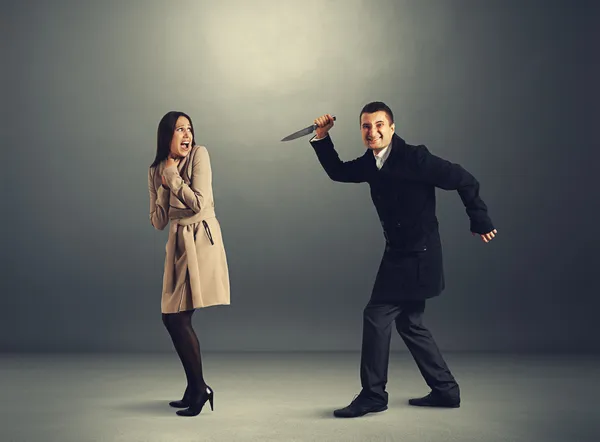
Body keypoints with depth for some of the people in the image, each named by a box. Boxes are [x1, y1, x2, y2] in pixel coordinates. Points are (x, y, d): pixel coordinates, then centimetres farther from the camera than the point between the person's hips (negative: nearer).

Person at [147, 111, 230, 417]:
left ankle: (198, 388, 4)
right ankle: (196, 389, 23)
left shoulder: (199, 154, -5)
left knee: (175, 317, -9)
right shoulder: (156, 171, 10)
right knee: (174, 318, 8)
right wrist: (165, 185, -4)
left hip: (201, 240, -6)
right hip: (177, 243, 6)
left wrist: (174, 177, -8)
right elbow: (158, 222, 7)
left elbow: (199, 203, -14)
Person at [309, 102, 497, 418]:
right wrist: (322, 138, 4)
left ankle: (373, 395, 2)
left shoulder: (414, 158, -18)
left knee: (377, 315, -9)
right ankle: (445, 390, 26)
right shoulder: (370, 163, 5)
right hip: (399, 254, 9)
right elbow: (338, 172, 18)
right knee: (409, 323, 14)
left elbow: (464, 180, -13)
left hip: (417, 255, -9)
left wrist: (480, 222, -7)